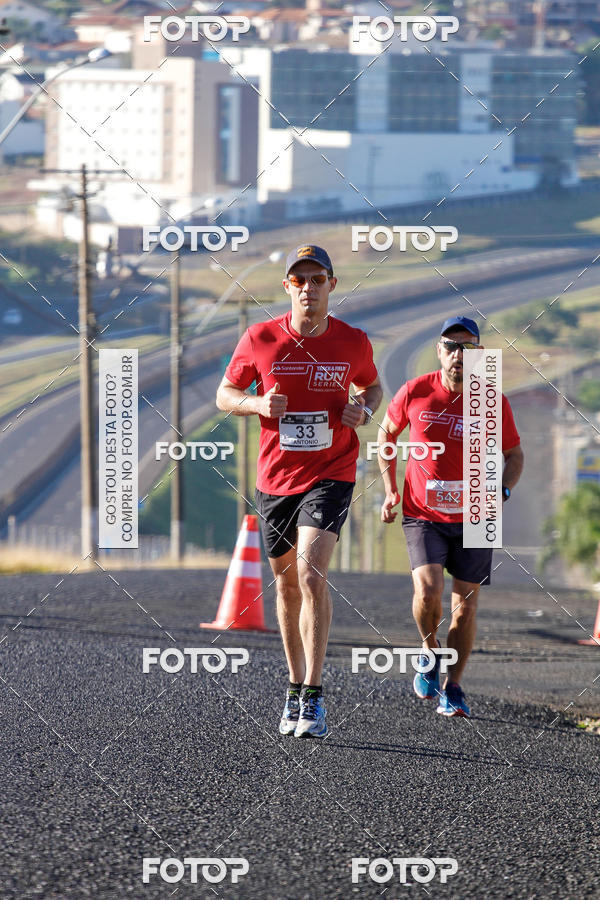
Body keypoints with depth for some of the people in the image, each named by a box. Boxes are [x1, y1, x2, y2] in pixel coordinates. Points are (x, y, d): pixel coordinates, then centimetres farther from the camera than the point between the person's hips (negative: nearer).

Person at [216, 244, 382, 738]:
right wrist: (257, 404, -14)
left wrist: (364, 409, -6)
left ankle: (314, 697, -20)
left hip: (330, 475, -2)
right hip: (275, 479, 2)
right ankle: (296, 688, 29)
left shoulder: (353, 342, -4)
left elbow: (371, 385, 16)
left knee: (312, 575, -19)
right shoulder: (260, 339, -5)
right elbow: (226, 393, 7)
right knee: (287, 586, 12)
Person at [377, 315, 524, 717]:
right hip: (423, 515, -1)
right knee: (428, 591, -19)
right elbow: (387, 433, 11)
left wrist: (501, 492, -11)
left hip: (473, 518, 1)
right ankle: (430, 652, 11)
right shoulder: (416, 393, -6)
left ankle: (453, 687, 18)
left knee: (465, 604, 2)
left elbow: (515, 456, 8)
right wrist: (390, 490, 4)